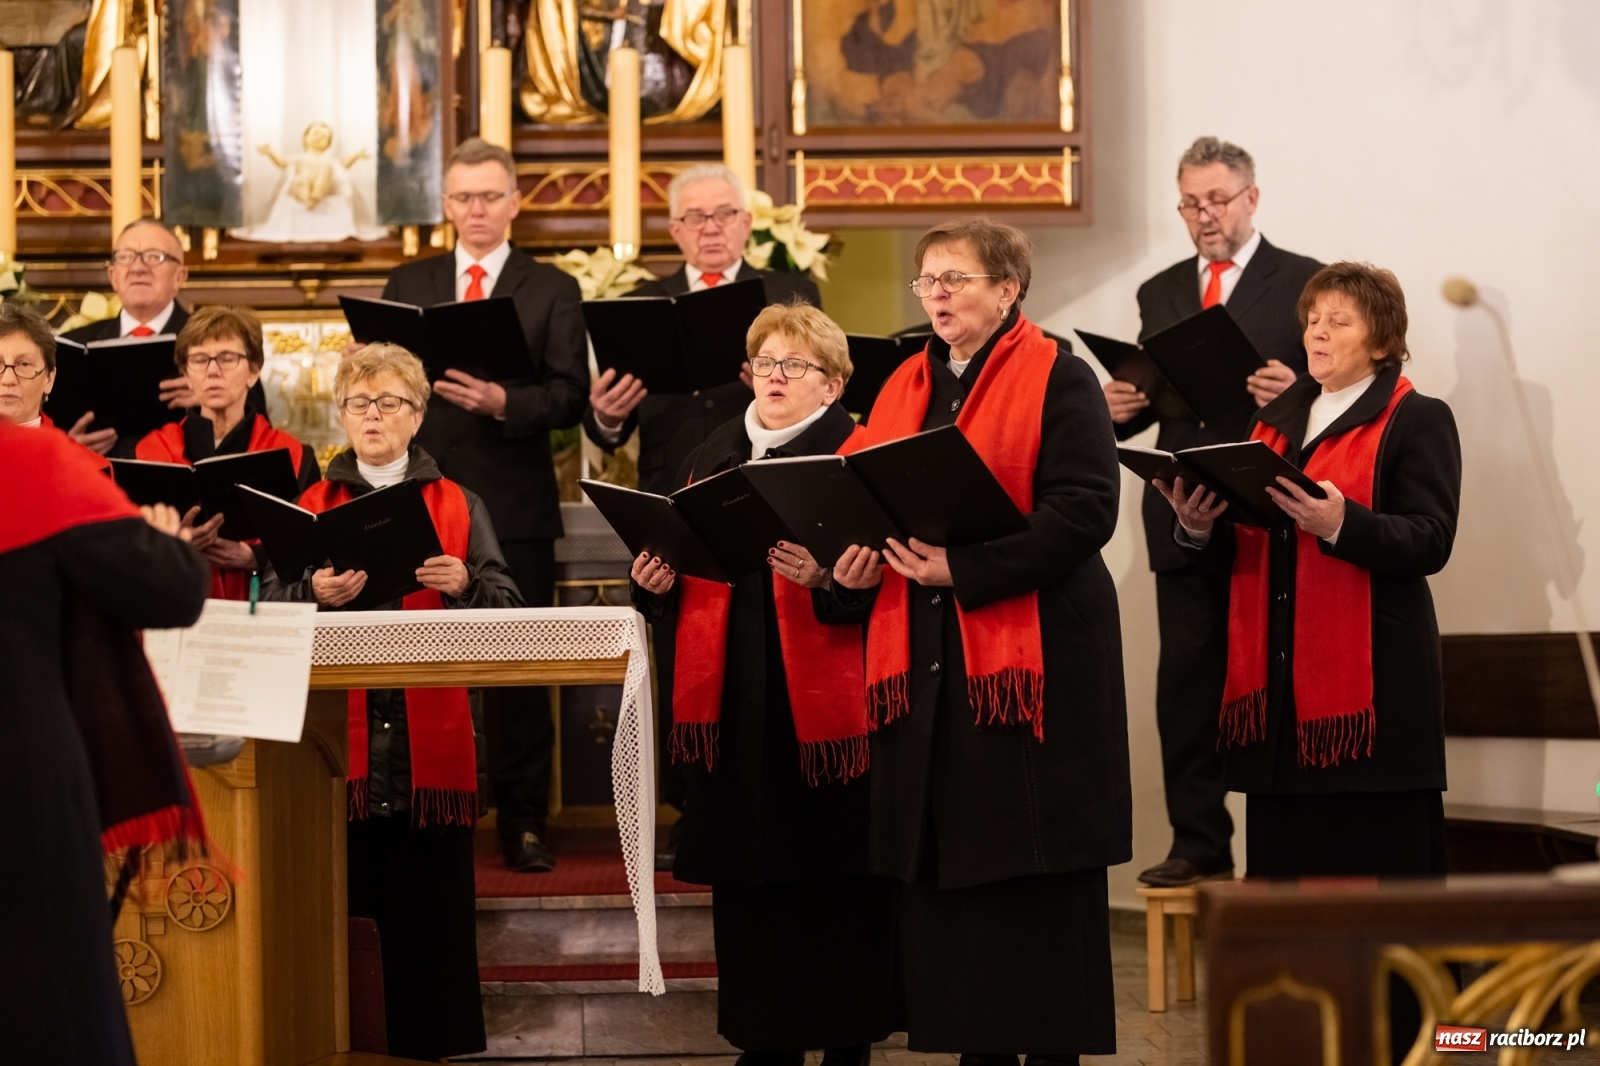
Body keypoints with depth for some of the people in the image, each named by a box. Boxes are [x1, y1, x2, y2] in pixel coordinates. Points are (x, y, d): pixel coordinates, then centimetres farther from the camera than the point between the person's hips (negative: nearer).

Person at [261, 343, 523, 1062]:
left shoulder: (458, 504, 10)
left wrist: (464, 584, -19)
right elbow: (268, 601, 2)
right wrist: (316, 592, -18)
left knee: (430, 900, 0)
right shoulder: (314, 504, 11)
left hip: (430, 733, 0)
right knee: (349, 891, -2)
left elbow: (507, 600, 1)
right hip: (340, 733, 0)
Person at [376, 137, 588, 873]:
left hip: (514, 506, -2)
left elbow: (569, 396, -5)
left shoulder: (551, 290, 6)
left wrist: (504, 402, -22)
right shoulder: (407, 285, 14)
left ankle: (522, 823, 6)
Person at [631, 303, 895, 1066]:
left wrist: (826, 575, -30)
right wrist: (658, 580, -2)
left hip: (825, 698, -5)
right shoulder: (712, 458, 16)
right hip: (732, 698, 5)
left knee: (833, 874, -1)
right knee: (747, 874, 7)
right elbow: (681, 572, 19)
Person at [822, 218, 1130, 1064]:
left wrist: (966, 568, -21)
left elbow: (1085, 509, -15)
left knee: (1036, 870, -2)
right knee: (942, 872, 7)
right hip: (924, 662, 6)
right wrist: (854, 567, -4)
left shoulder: (1057, 380, -4)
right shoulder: (904, 388, 16)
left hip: (1032, 657, -6)